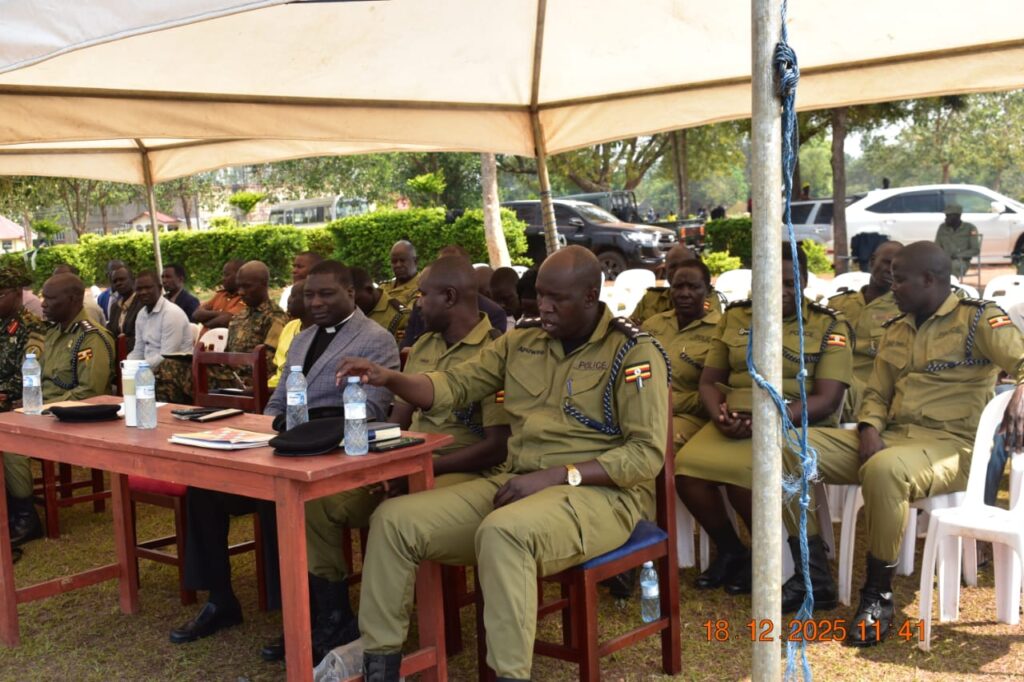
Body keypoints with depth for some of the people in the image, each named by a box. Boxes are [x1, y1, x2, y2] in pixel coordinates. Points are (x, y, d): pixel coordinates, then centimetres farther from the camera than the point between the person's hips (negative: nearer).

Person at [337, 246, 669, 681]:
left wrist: (556, 477, -19)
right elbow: (453, 386, 13)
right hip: (516, 484, 7)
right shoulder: (521, 342, 12)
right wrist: (388, 379, -7)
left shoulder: (634, 352, -6)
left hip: (600, 492, -6)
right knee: (393, 519, -7)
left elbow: (648, 453, -12)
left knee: (502, 531, -38)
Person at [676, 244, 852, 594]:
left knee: (741, 471, -33)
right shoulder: (734, 317, 13)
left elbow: (827, 399, -8)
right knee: (686, 464, -24)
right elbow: (709, 380, 15)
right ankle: (729, 550, 1)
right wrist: (719, 414, -9)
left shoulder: (829, 325, 1)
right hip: (734, 423, 4)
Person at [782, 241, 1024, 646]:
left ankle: (879, 596, -20)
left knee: (884, 470, -41)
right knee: (791, 449, -9)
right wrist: (869, 430, -2)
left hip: (950, 445, -7)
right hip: (889, 438, 7)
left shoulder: (978, 318, -1)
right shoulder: (895, 330, 19)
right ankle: (814, 577, -3)